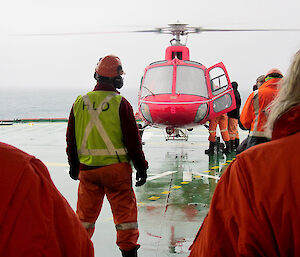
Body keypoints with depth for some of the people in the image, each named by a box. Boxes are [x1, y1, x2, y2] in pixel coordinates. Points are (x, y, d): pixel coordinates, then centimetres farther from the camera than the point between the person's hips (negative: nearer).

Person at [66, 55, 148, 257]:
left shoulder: (80, 102, 3)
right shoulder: (121, 103, -10)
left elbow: (71, 139, 10)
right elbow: (133, 139, -8)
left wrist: (74, 165, 22)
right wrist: (142, 167, 1)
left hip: (86, 168, 4)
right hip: (115, 167, -4)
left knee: (86, 212, 17)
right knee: (125, 210, 8)